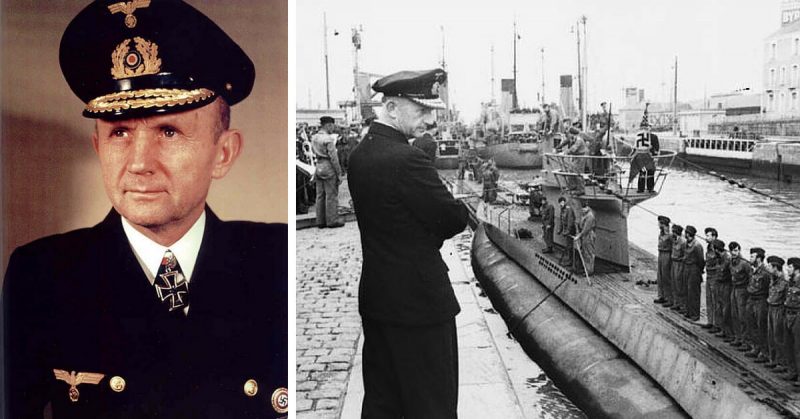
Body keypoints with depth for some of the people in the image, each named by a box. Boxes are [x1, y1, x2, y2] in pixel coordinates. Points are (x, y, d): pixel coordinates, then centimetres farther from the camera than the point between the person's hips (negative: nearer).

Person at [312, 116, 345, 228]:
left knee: (320, 196, 11)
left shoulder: (314, 138, 10)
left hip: (318, 167, 8)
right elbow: (333, 157, -16)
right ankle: (332, 221, 3)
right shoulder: (328, 139, -15)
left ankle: (320, 221, 15)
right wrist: (339, 173, -12)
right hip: (328, 168, -8)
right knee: (331, 196, 0)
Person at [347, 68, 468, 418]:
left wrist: (429, 230, 2)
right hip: (419, 300, -9)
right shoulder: (406, 159, -22)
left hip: (376, 297, 9)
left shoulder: (360, 154, 6)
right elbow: (456, 220, -16)